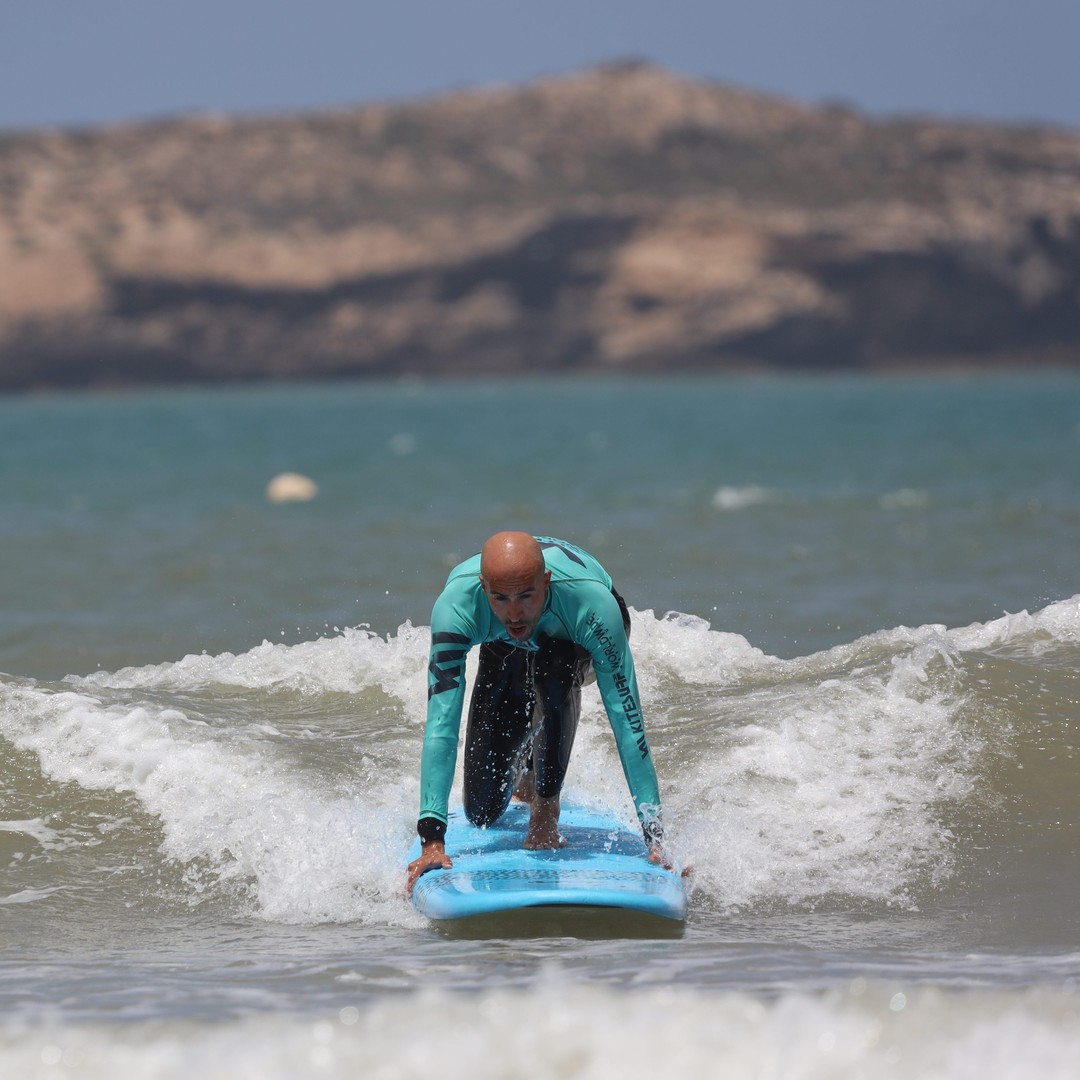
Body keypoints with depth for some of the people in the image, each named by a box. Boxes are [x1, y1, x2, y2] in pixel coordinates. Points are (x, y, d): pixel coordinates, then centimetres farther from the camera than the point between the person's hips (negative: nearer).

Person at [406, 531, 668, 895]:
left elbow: (627, 721, -43)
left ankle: (547, 804, -19)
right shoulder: (455, 603, -41)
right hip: (504, 650, 2)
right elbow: (441, 725, -44)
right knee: (483, 811, -3)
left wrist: (654, 836, -47)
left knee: (554, 667, -40)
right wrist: (432, 840, -51)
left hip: (576, 640, -2)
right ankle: (524, 766, 32)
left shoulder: (591, 601, -44)